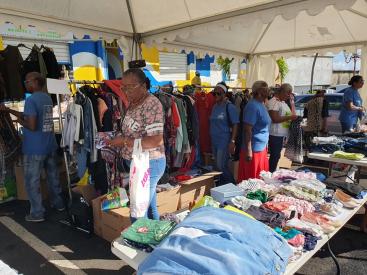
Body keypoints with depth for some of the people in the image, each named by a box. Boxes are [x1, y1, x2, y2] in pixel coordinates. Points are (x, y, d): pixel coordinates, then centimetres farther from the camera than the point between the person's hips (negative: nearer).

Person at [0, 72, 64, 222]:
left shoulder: (31, 100, -17)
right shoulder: (47, 98, 10)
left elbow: (32, 125, -24)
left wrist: (20, 121, -6)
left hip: (35, 148, -8)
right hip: (50, 146, 8)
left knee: (32, 181, 5)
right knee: (53, 176, 18)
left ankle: (37, 213, 12)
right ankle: (58, 203, 32)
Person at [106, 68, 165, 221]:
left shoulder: (151, 104, -18)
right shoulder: (132, 103, 10)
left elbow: (156, 141, -25)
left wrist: (124, 141, -22)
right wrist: (118, 138, 3)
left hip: (149, 164, -9)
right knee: (150, 207, 21)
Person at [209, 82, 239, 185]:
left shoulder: (229, 107, -10)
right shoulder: (215, 106, 10)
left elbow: (235, 125, -13)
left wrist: (232, 141, -18)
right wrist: (211, 138, 14)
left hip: (224, 141, -7)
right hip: (215, 141, 7)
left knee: (221, 166, -6)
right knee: (218, 166, 13)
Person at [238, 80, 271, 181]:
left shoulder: (262, 104, 11)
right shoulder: (253, 106, -17)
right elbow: (247, 129, -22)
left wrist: (265, 145, 19)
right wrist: (248, 150, -24)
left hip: (261, 147, 9)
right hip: (254, 149, -9)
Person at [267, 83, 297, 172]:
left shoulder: (283, 102, 16)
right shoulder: (273, 102, -15)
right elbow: (275, 119, -23)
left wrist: (292, 118, 6)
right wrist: (290, 117, -17)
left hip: (282, 134, 9)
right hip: (275, 135, -9)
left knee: (276, 156, 14)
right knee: (275, 156, -3)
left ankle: (272, 173, 23)